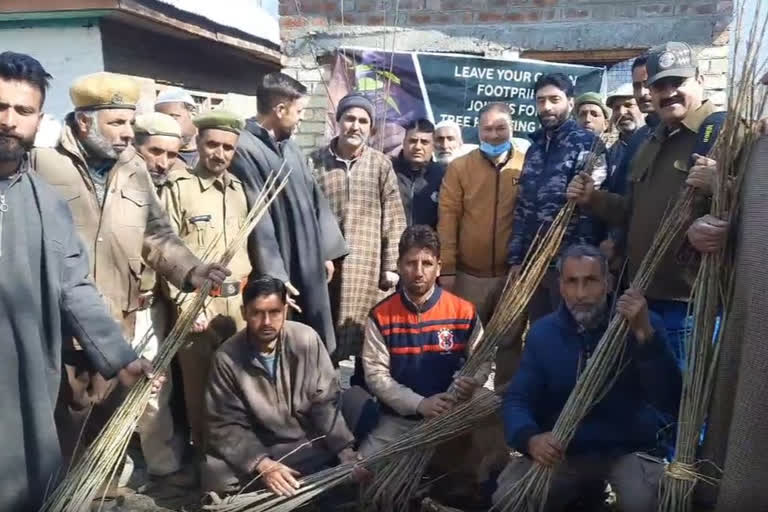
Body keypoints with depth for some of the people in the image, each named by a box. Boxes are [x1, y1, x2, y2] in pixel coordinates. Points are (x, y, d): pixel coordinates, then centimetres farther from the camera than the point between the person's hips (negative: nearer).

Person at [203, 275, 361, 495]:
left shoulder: (306, 340, -13)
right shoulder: (226, 358, -12)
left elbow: (325, 402, -9)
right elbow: (225, 424, -11)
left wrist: (347, 453, -20)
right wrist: (262, 464, -25)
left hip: (311, 443, 0)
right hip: (259, 449, 0)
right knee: (215, 475, -25)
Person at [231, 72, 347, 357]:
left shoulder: (290, 145, 10)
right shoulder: (244, 150, -16)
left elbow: (315, 199, 16)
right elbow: (257, 221, -17)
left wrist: (326, 251, 13)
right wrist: (274, 277, -16)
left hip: (309, 266, 8)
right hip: (280, 271, -7)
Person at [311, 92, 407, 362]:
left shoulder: (381, 164, 2)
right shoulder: (315, 162, 4)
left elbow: (393, 219, 2)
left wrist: (391, 266, -2)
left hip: (368, 266, -1)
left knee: (361, 335, 1)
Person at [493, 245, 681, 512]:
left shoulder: (643, 325, -9)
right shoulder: (542, 333, -2)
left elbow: (671, 401, -21)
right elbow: (517, 400, -4)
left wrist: (646, 335, -36)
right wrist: (530, 438, -28)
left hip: (626, 450, -2)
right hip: (561, 451, 3)